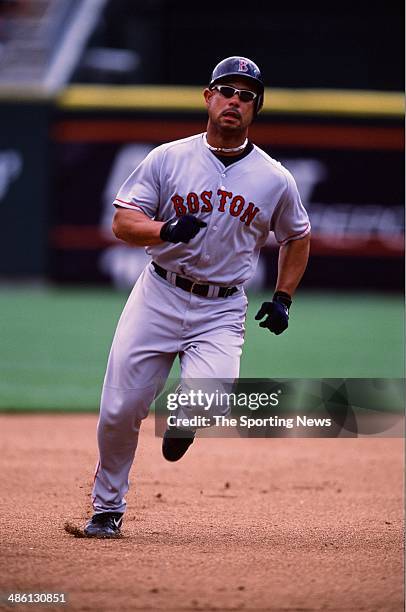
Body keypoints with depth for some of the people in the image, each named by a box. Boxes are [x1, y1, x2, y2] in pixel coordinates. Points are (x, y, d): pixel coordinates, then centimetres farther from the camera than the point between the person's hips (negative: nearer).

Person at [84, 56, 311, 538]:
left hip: (221, 310, 0)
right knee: (119, 410, -4)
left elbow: (296, 238, 19)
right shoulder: (168, 159, -1)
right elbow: (123, 222, -5)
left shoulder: (275, 179, 3)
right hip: (159, 295, 0)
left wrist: (282, 298, 8)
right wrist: (166, 231, -25)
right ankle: (107, 507, 19)